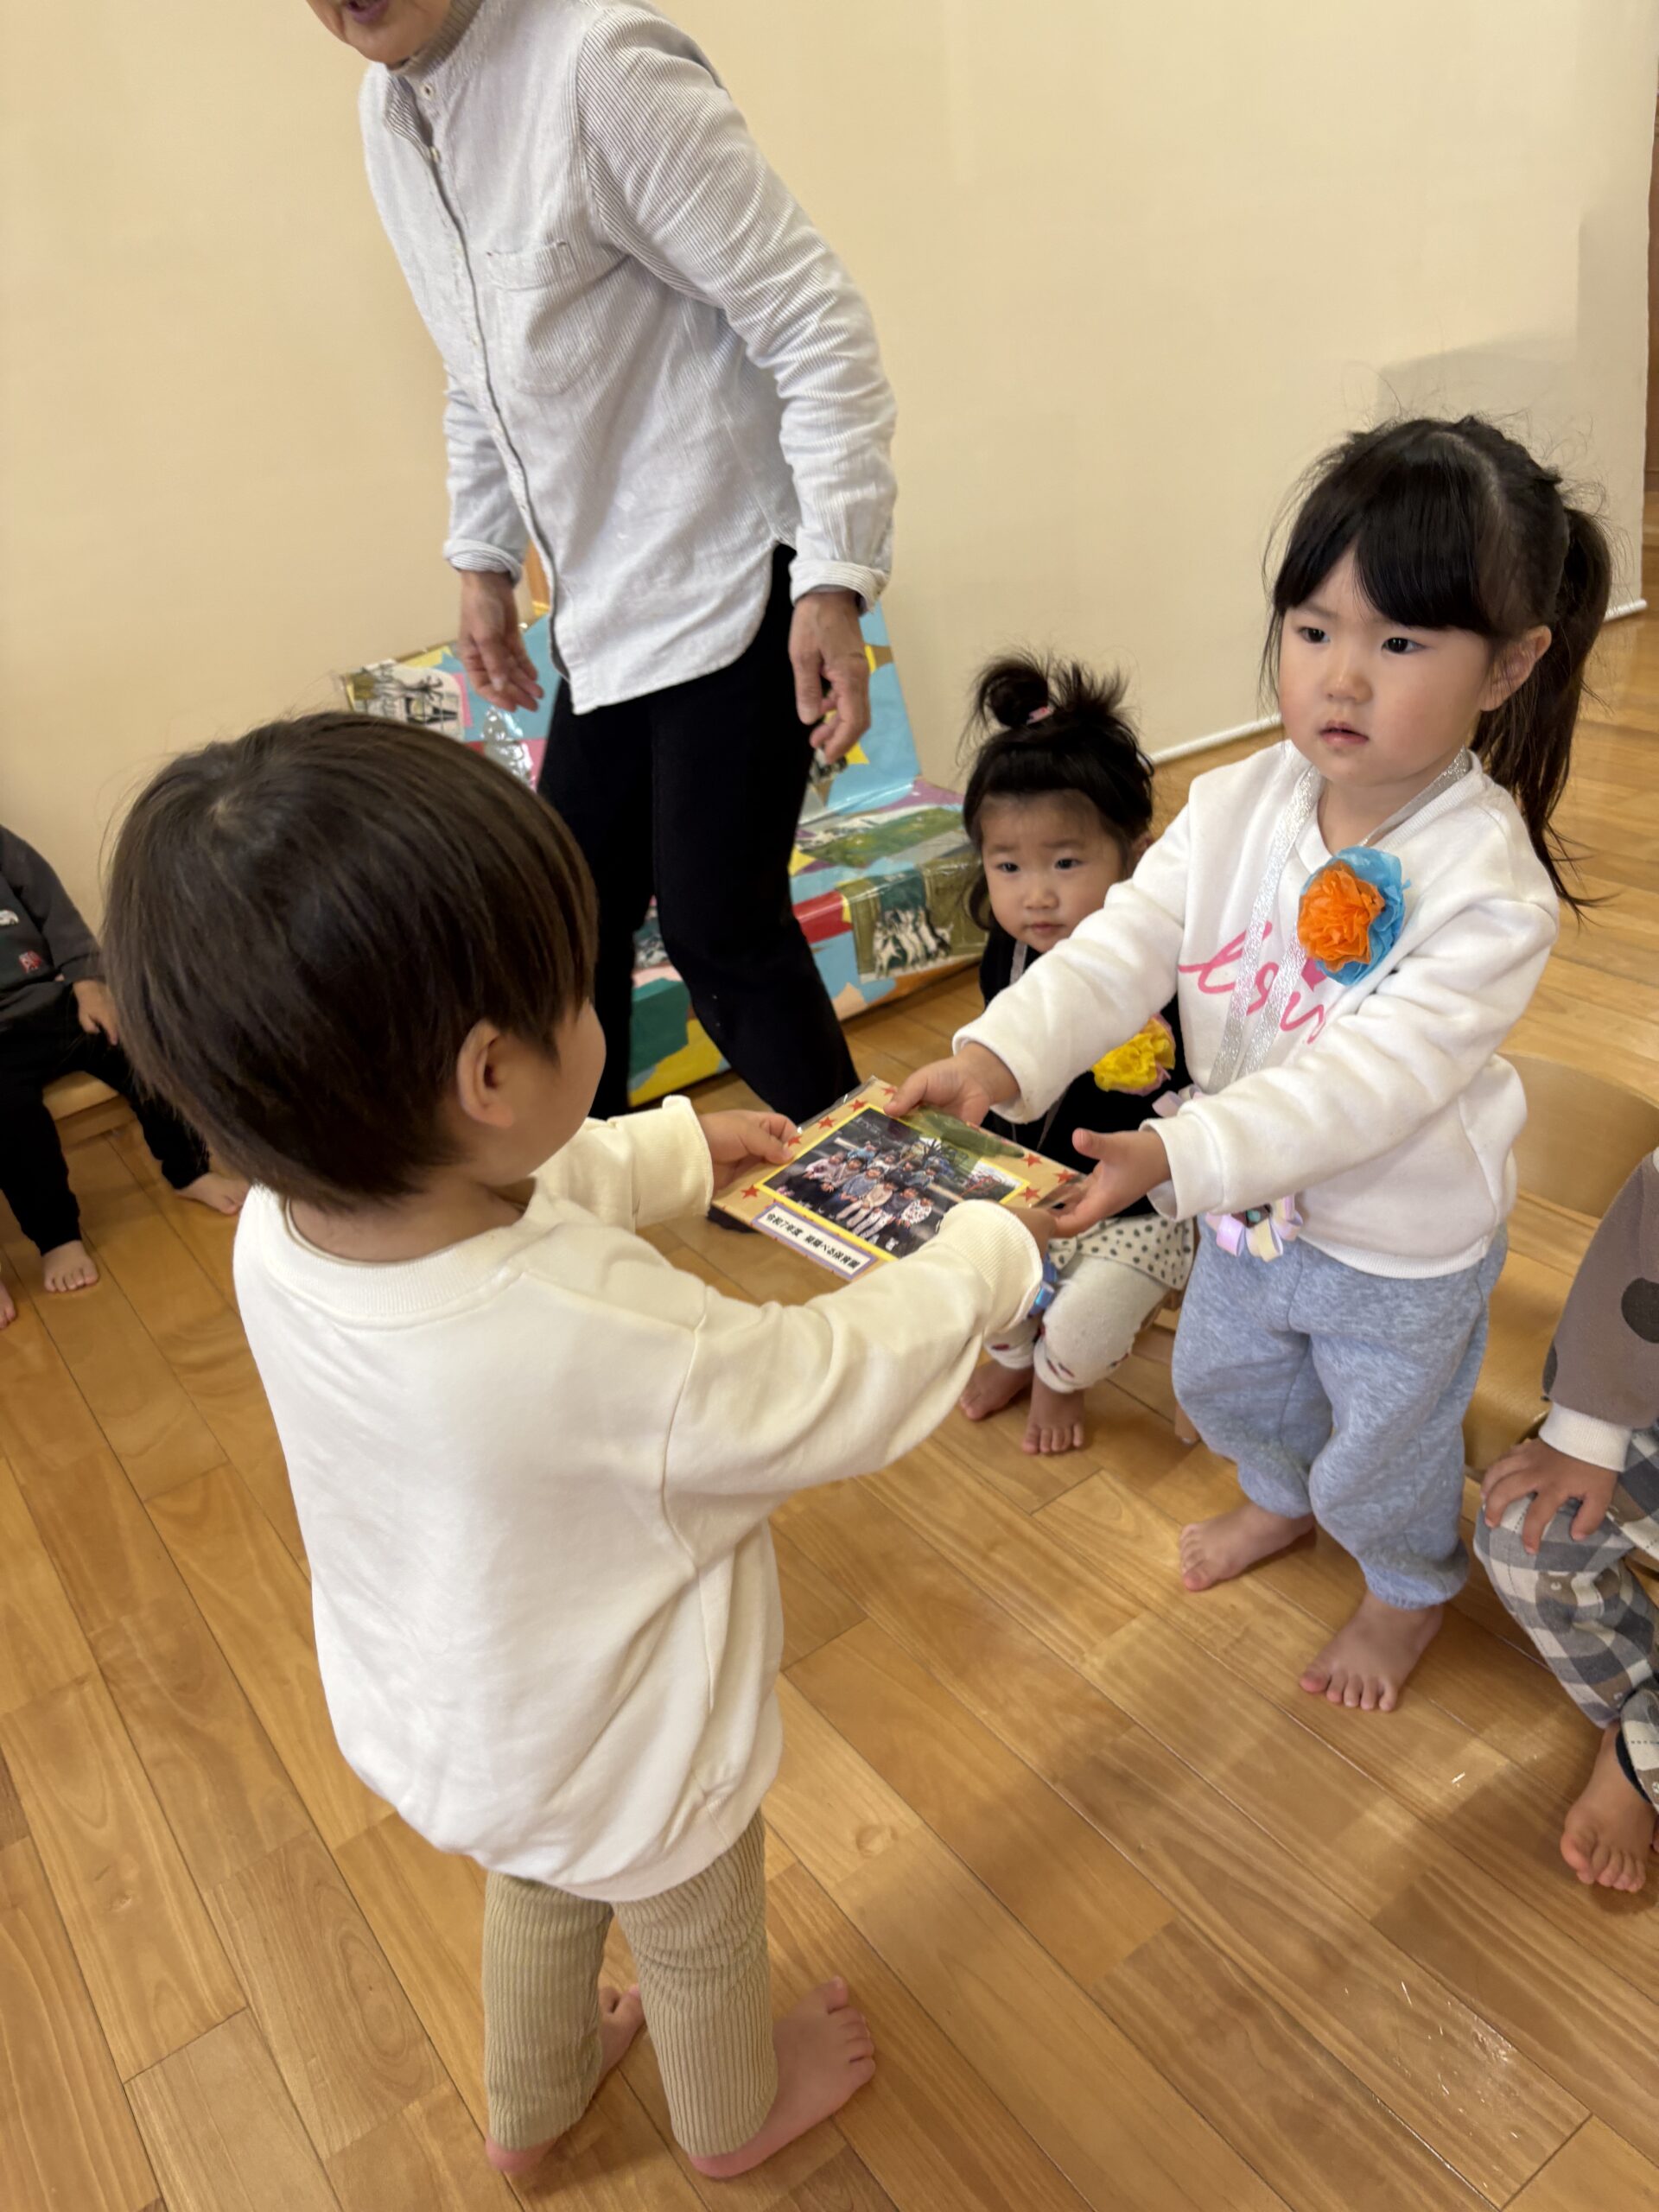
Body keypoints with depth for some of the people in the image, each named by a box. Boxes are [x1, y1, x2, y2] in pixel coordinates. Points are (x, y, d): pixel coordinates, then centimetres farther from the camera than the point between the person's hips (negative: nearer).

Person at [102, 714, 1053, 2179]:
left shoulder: (283, 1228, -23)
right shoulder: (604, 1344, -45)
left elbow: (518, 1195, -3)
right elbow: (844, 1391, -28)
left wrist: (687, 1150, 7)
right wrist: (993, 1254, -11)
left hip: (434, 1716, 6)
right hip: (624, 1762, -5)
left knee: (545, 1894, 37)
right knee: (698, 1941, 29)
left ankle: (530, 2109, 66)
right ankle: (737, 2113, 62)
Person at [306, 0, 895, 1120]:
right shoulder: (388, 110, 10)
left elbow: (817, 320, -16)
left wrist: (836, 580, -22)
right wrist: (485, 557, 20)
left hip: (733, 576, -7)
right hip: (606, 604, 8)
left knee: (719, 921, -8)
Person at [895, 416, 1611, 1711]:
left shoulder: (1491, 881, -30)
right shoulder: (1240, 805, -13)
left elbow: (1373, 1078, -36)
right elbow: (1120, 949, -20)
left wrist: (1174, 1156, -46)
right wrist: (999, 1056, -37)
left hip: (1404, 1248, -5)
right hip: (1250, 1204, 6)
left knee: (1380, 1457, 20)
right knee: (1222, 1382, 30)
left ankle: (1412, 1587, 55)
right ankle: (1282, 1500, 65)